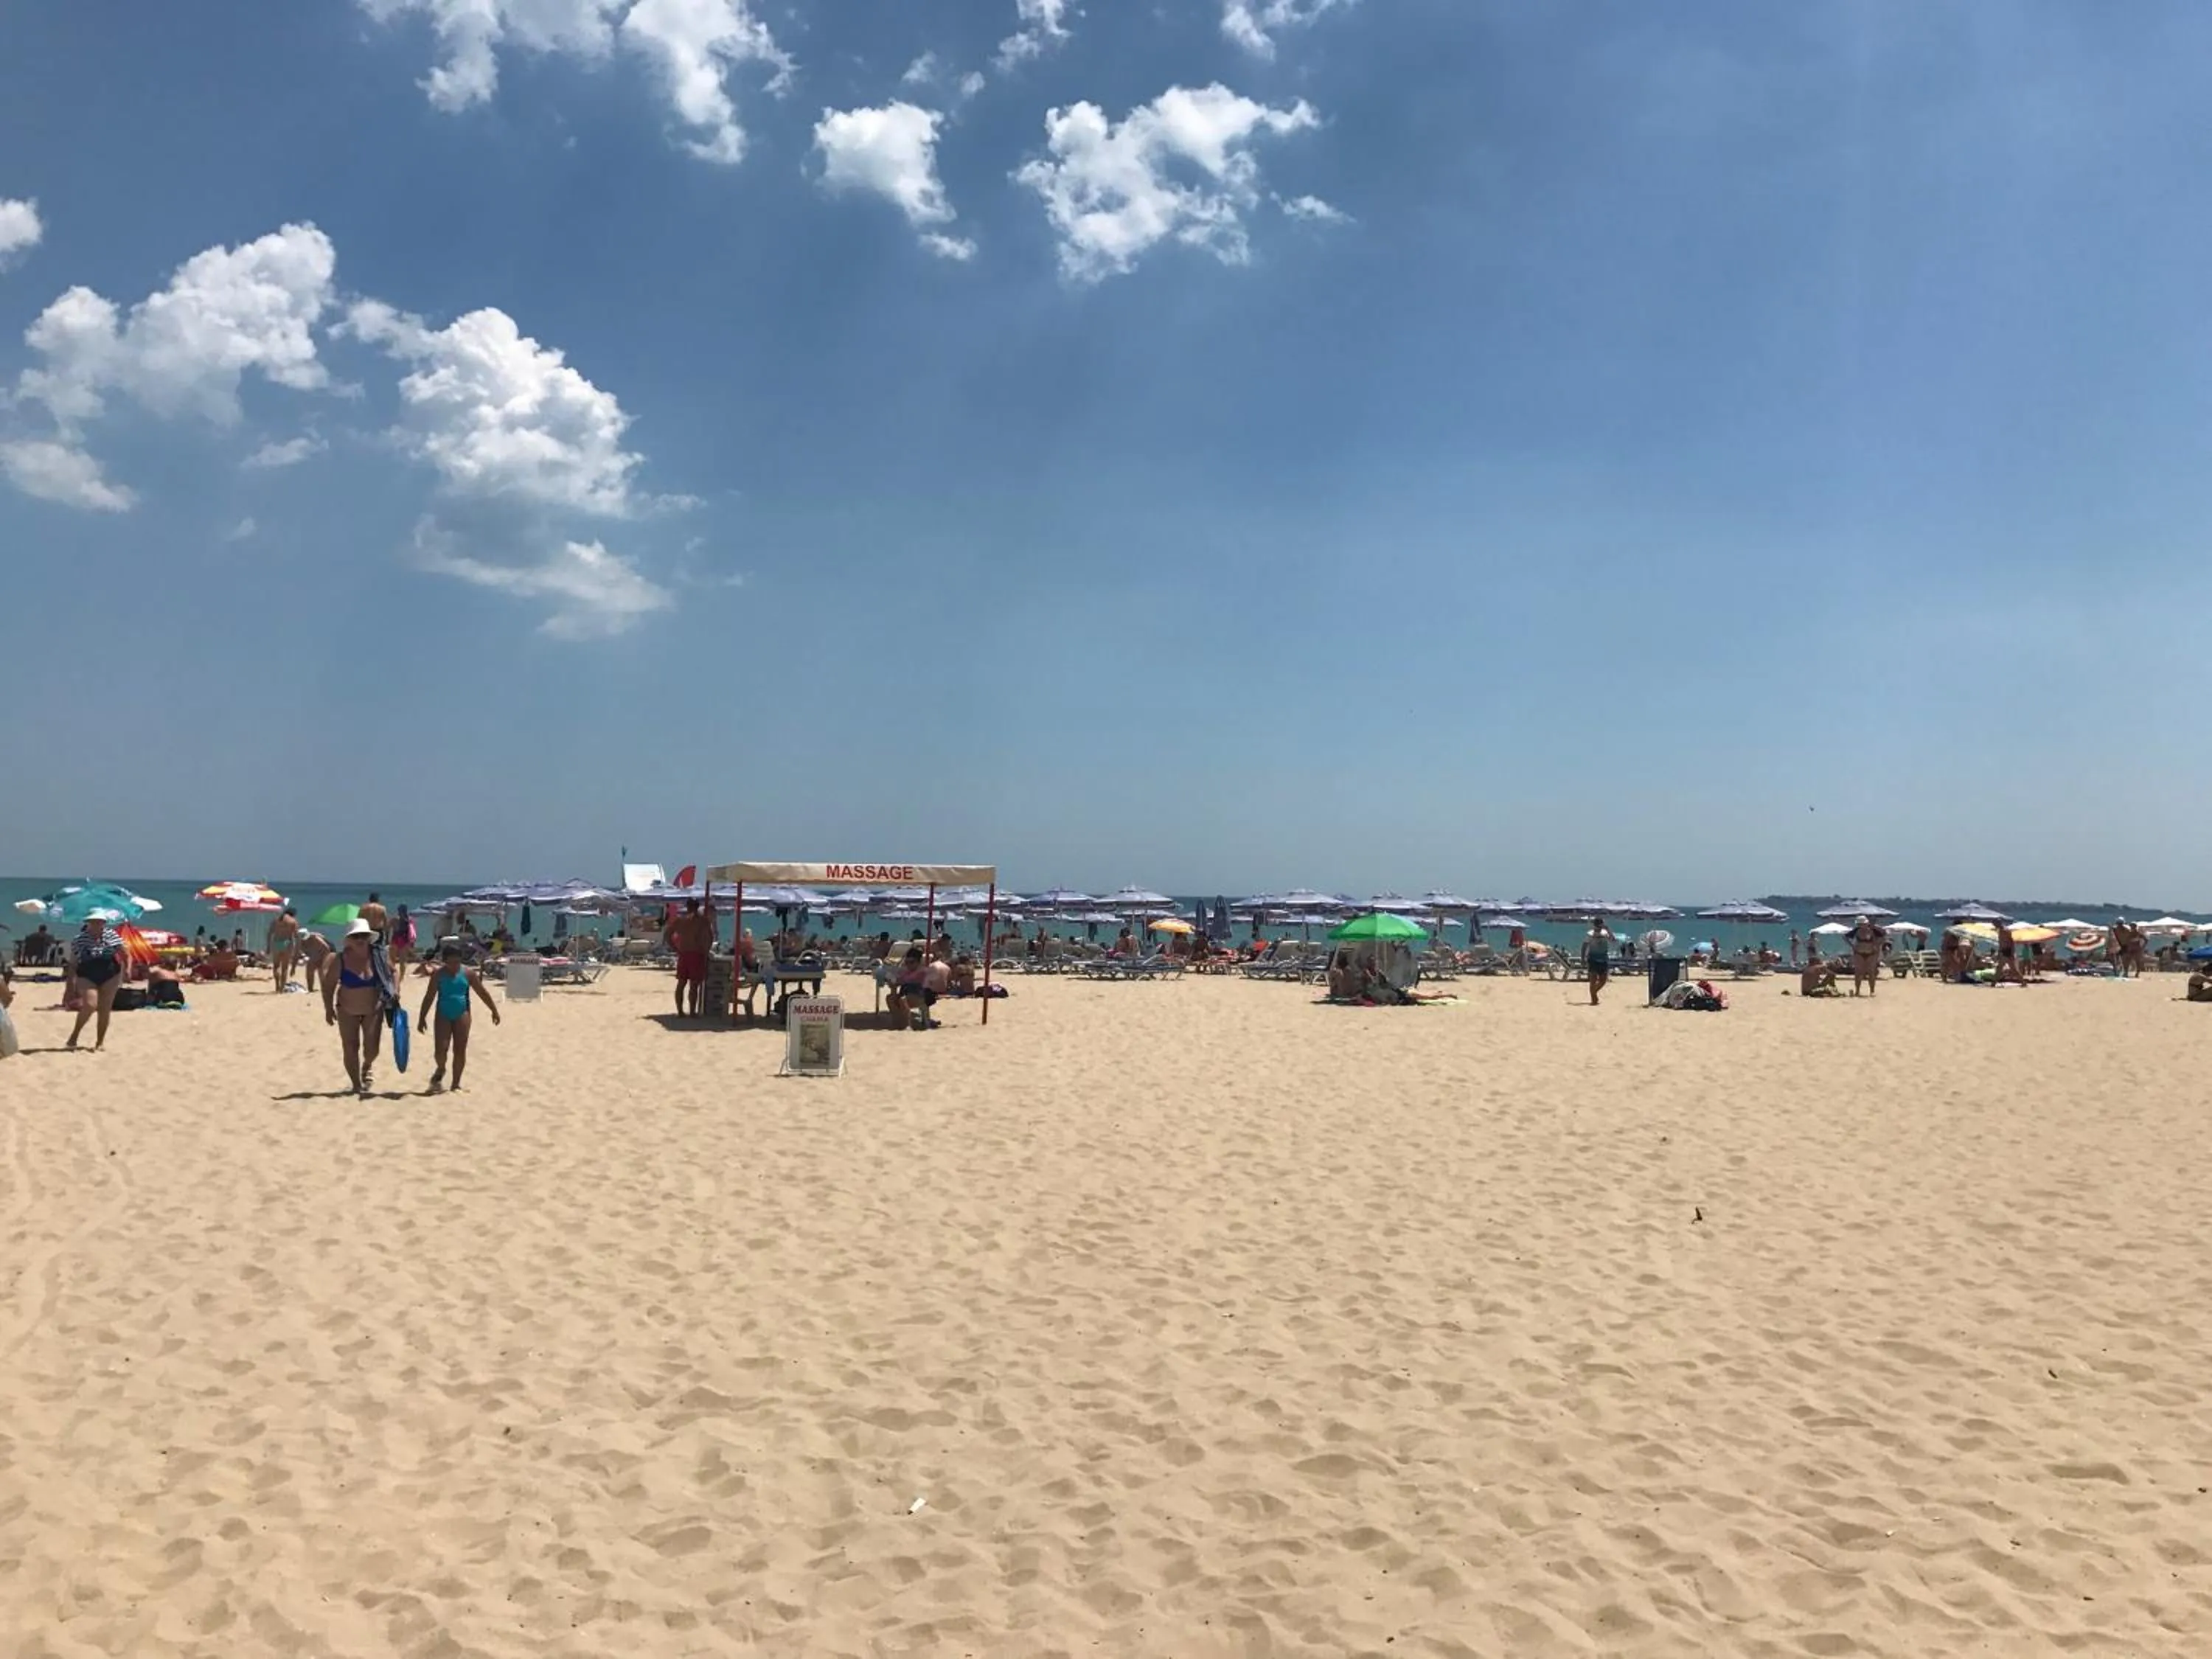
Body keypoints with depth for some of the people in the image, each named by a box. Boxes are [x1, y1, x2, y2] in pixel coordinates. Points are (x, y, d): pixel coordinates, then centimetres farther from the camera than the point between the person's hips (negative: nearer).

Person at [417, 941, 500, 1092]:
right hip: (443, 1015, -1)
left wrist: (494, 1011, 9)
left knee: (460, 1050, 0)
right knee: (441, 1049, -9)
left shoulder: (468, 973, 0)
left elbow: (483, 993, 7)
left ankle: (456, 1084, 11)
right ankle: (440, 1071, 24)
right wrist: (422, 1017, 1)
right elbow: (429, 997, 2)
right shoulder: (439, 974, -2)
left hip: (462, 1015, 1)